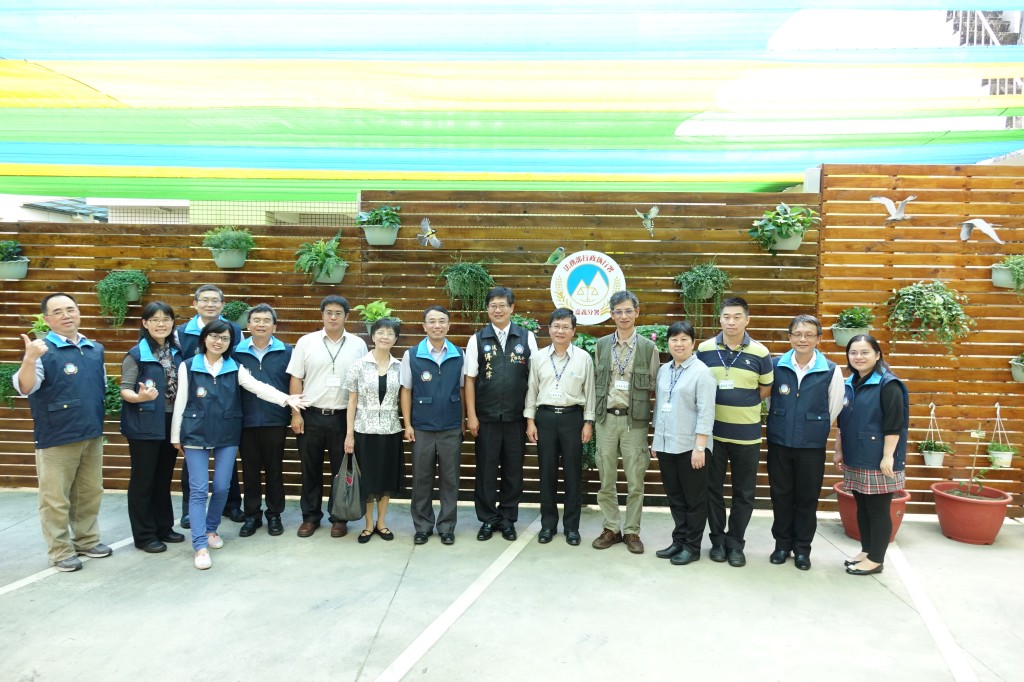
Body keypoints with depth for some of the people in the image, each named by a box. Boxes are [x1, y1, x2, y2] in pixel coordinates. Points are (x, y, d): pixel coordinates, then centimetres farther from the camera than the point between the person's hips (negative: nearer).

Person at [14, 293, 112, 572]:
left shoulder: (96, 350, 8)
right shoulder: (42, 350, -10)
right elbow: (24, 388, -23)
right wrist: (29, 359, -40)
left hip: (92, 435, 6)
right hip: (56, 437, -6)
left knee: (90, 493, 16)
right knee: (56, 498, 4)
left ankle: (87, 540, 30)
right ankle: (60, 551, 16)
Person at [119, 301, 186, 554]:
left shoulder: (177, 353, 6)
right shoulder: (136, 354, -10)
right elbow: (125, 390, -12)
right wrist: (139, 397, -32)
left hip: (171, 423, 6)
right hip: (145, 425, -6)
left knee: (164, 478, 16)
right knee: (143, 480, 4)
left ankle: (164, 527, 28)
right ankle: (144, 535, 14)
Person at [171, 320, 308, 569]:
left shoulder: (235, 368, 1)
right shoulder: (188, 367, -2)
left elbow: (258, 387, -13)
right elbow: (180, 402, 2)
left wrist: (286, 398, -29)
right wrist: (176, 436, 3)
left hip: (227, 436, 2)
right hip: (196, 435, -2)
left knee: (222, 488, 7)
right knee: (198, 489, -3)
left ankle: (211, 529, 30)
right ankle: (200, 546, 0)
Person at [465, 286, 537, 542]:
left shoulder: (527, 338, 2)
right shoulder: (477, 340, 1)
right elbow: (470, 379, 2)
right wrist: (471, 415, -3)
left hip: (516, 417, 1)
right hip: (486, 417, 0)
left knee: (513, 470, 9)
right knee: (486, 470, 7)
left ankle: (507, 518, 24)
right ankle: (487, 519, 22)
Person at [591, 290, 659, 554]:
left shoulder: (648, 347, 0)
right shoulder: (601, 345, 7)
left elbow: (653, 386, 3)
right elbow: (596, 382, 11)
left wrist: (651, 417, -2)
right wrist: (595, 414, 7)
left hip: (634, 420, -2)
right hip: (606, 418, 2)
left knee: (635, 481, 4)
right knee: (606, 480, 8)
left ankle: (632, 531, 17)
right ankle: (611, 528, 21)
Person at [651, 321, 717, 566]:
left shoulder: (701, 372, -10)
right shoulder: (664, 370, 10)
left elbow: (706, 413, -14)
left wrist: (699, 447, -17)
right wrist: (656, 438, 15)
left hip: (689, 447, -6)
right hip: (665, 445, 6)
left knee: (694, 500, 7)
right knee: (675, 497, 15)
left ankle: (692, 546, 18)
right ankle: (679, 541, 27)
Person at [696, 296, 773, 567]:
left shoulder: (759, 353, -4)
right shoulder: (705, 349, -2)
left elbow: (766, 389, 8)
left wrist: (742, 404, -1)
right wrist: (718, 404, -1)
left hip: (747, 434, 0)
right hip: (712, 431, 1)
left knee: (744, 492, 8)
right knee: (713, 488, 10)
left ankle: (735, 543, 22)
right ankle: (717, 539, 25)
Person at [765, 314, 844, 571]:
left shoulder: (831, 370, -6)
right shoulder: (775, 365, -3)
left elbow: (834, 407, 5)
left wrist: (815, 429, 11)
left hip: (812, 445, -1)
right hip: (779, 442, 1)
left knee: (807, 498, 9)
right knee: (780, 495, 11)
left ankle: (802, 548, 24)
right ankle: (782, 543, 26)